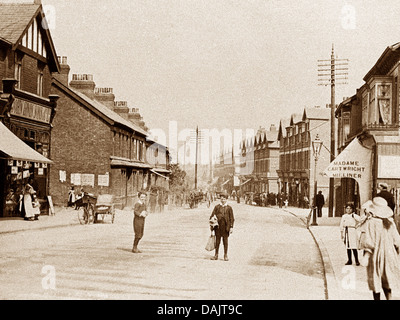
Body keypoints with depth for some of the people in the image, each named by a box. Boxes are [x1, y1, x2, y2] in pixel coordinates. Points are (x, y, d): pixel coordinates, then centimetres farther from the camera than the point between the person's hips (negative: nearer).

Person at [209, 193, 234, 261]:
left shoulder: (229, 208, 4)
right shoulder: (217, 207, 7)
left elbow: (232, 218, 3)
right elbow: (212, 215, 6)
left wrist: (231, 227, -3)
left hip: (226, 227, -1)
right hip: (218, 226, 1)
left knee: (225, 241, 5)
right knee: (217, 241, 5)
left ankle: (225, 255, 14)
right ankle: (216, 255, 13)